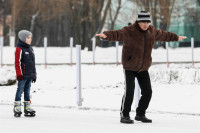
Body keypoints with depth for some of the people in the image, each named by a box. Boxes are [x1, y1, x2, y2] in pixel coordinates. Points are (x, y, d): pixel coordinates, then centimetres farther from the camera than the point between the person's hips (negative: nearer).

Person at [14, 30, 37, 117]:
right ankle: (17, 109, -3)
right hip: (23, 75, -8)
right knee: (20, 91, -5)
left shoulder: (30, 49, 17)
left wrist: (34, 74, 20)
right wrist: (19, 74, -17)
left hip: (30, 76, 8)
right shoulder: (19, 49, -9)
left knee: (27, 91, 11)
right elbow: (17, 62, -12)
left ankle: (27, 108, 14)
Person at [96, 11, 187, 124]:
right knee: (129, 91, -14)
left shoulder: (152, 31, 3)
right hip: (129, 68, -6)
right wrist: (106, 35, -56)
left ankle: (140, 114, 23)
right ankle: (124, 115, 0)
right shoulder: (129, 31, -17)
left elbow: (163, 35, 24)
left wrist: (176, 37, 39)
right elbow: (117, 34, -36)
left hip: (143, 69, 6)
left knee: (147, 92, 5)